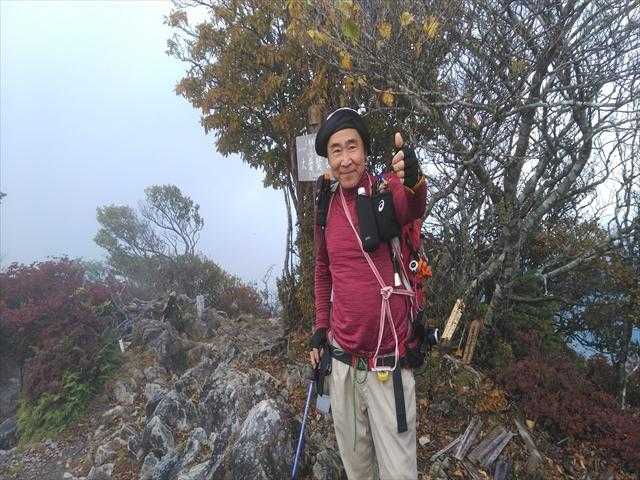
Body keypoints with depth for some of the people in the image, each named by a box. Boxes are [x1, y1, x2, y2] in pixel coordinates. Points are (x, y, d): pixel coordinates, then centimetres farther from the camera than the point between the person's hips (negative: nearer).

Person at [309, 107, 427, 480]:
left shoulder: (388, 190, -11)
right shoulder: (327, 207, 3)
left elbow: (413, 207, -36)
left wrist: (414, 182, -58)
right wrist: (320, 329, 11)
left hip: (387, 363, -4)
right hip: (341, 360, 4)